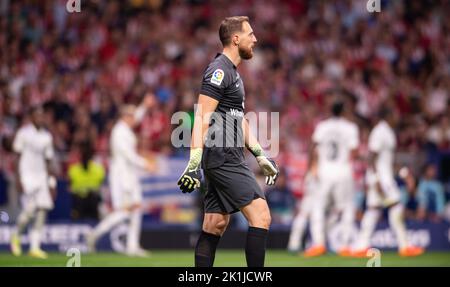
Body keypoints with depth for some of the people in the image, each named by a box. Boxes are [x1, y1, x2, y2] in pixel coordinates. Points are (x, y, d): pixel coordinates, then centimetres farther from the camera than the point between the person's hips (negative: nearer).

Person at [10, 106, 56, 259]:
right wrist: (19, 179, -13)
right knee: (29, 210, -15)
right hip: (27, 175, -6)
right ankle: (16, 236, 11)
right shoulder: (23, 133, -3)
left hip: (42, 176, 6)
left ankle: (35, 247, -1)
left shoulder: (47, 136, 13)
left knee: (42, 210, -4)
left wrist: (51, 182, 13)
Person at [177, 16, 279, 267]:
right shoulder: (219, 70, -11)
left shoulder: (233, 73, 21)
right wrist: (194, 163, -24)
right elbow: (202, 118, -18)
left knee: (215, 226, 8)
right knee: (261, 216, -14)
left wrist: (261, 155, 26)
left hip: (229, 159, 10)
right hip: (224, 159, -10)